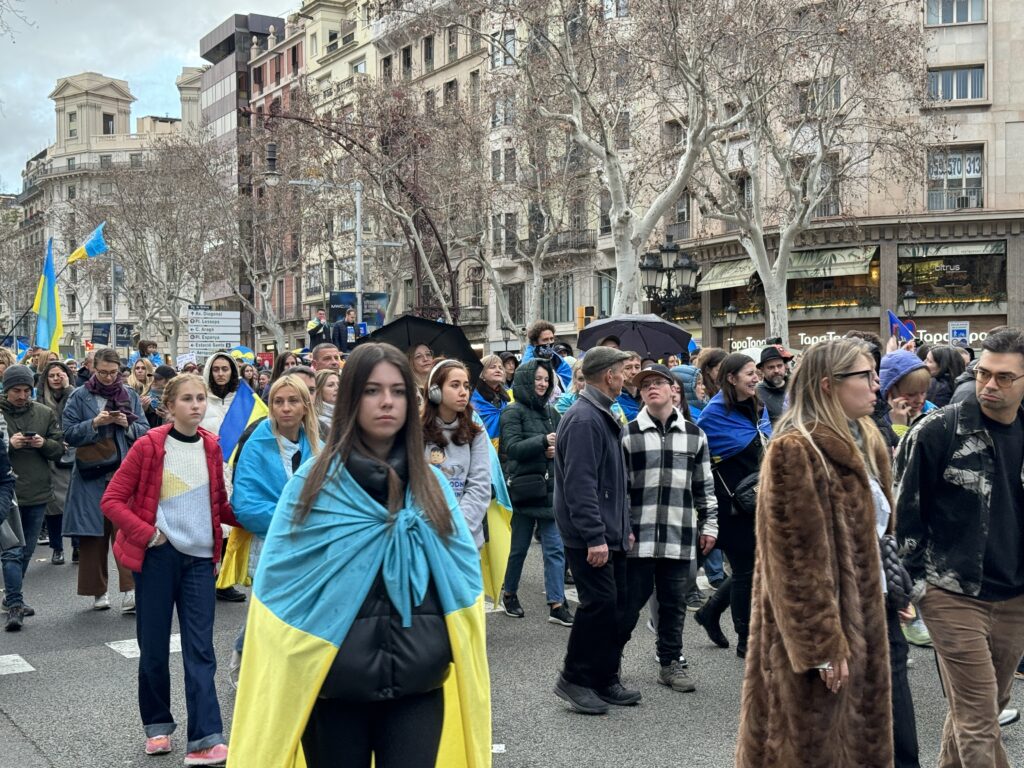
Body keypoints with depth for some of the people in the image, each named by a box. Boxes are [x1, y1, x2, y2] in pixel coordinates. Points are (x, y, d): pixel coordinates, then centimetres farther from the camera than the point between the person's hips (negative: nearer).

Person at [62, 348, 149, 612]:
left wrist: (128, 425, -9)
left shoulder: (131, 396, 10)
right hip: (91, 474, 0)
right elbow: (69, 433, 0)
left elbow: (145, 431, 11)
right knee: (93, 534, 3)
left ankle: (129, 591, -13)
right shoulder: (79, 397, 4)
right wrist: (94, 423, -15)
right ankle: (98, 592, 14)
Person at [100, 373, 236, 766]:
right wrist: (147, 533, -16)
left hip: (200, 557, 3)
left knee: (200, 649, -2)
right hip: (157, 556, -3)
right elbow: (111, 500, -7)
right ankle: (157, 724, 27)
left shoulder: (211, 446, 4)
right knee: (154, 648, 7)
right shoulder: (149, 446, -8)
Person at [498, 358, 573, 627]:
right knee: (519, 547, 8)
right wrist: (543, 441, -26)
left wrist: (558, 450, -6)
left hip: (550, 488, 5)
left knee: (555, 548, -1)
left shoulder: (551, 412, 13)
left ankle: (556, 605, 1)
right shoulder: (514, 411, -4)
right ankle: (509, 594, 29)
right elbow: (512, 447, -15)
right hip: (524, 488, -4)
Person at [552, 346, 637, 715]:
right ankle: (574, 679, 6)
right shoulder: (583, 419, -17)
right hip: (589, 536, -10)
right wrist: (594, 537, -25)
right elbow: (580, 484, -23)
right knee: (600, 603, -7)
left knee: (616, 604, 12)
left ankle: (605, 679, 22)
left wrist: (622, 527, 21)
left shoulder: (604, 417, 16)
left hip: (610, 533, 10)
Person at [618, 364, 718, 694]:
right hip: (638, 535, -2)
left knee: (674, 603, 10)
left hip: (680, 537, 2)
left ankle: (670, 663, 23)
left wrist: (709, 524, 10)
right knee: (630, 600, 3)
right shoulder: (628, 434, 1)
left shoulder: (694, 434, 9)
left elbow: (705, 485, 14)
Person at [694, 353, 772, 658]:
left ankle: (710, 611, 32)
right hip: (731, 505, -7)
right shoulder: (715, 414, -13)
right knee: (746, 569, 0)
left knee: (754, 566, 12)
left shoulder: (758, 409, 9)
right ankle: (745, 641, 15)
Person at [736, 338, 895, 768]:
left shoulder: (864, 443, 10)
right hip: (819, 628, -9)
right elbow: (799, 560, -21)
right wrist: (823, 645, -20)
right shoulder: (796, 452, -19)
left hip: (864, 615, 9)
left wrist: (892, 590, 16)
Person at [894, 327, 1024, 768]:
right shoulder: (938, 430, -11)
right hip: (954, 596, -5)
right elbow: (903, 508, -7)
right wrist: (914, 580, -8)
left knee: (983, 708, 17)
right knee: (978, 717, -3)